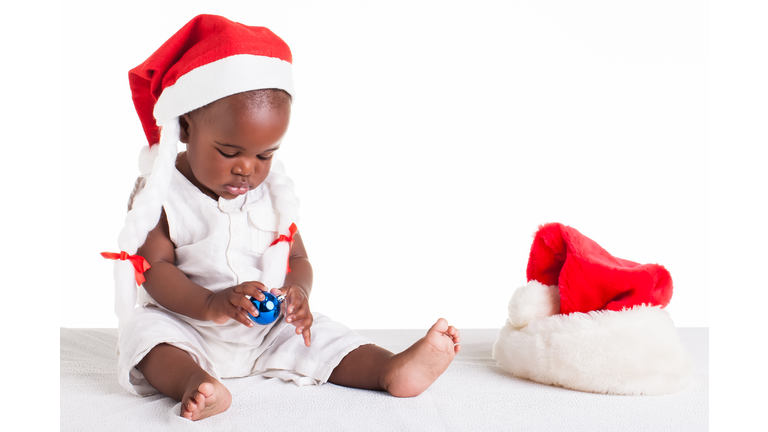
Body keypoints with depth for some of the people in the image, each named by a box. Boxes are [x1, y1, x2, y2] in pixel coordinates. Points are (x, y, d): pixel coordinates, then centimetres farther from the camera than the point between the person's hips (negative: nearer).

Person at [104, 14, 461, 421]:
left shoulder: (272, 194, 3)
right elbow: (154, 268, -14)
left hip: (266, 333, 4)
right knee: (146, 328, -31)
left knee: (318, 335, -14)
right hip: (185, 326, -3)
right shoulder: (160, 195, -9)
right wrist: (210, 305, -30)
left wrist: (298, 292, -19)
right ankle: (194, 381, -55)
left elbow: (297, 258, 6)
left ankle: (390, 370, -29)